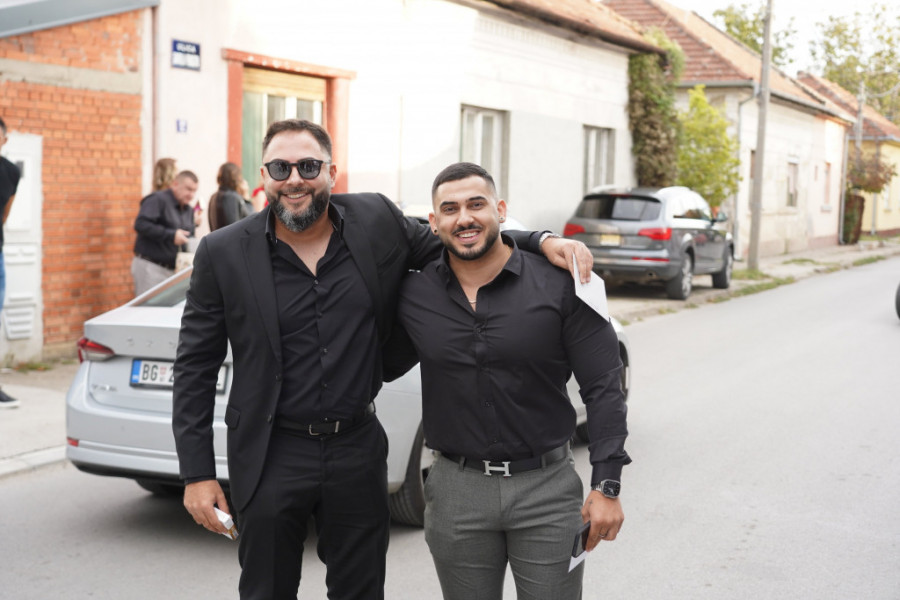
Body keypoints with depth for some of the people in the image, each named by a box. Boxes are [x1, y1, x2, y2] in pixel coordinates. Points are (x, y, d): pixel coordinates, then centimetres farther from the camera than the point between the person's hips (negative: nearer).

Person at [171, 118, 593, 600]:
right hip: (271, 456, -1)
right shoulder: (223, 253, -7)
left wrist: (542, 242, -4)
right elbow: (195, 367, -3)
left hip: (358, 450, 2)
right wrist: (196, 473, -6)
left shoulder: (376, 221, -3)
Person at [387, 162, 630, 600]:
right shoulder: (413, 295, 0)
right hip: (456, 493, 2)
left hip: (547, 487, -2)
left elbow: (602, 387, -5)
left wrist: (606, 486, -9)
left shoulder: (559, 285, -6)